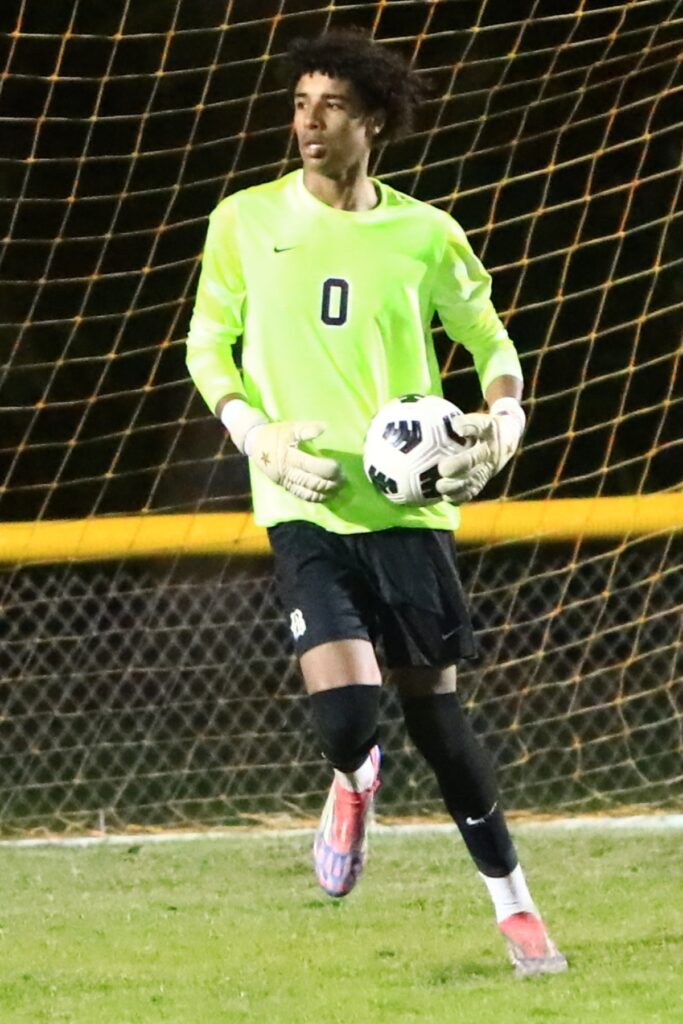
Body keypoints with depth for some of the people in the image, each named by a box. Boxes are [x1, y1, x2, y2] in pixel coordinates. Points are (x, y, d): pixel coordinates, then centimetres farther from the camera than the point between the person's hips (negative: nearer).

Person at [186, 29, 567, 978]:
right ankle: (353, 782, 20)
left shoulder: (426, 235, 2)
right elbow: (208, 346, 9)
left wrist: (504, 420, -6)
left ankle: (513, 902, 21)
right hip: (305, 505, -1)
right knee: (346, 713, -18)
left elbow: (490, 341, 14)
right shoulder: (246, 222, 2)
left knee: (435, 706, 4)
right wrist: (262, 439, -8)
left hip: (408, 501, 1)